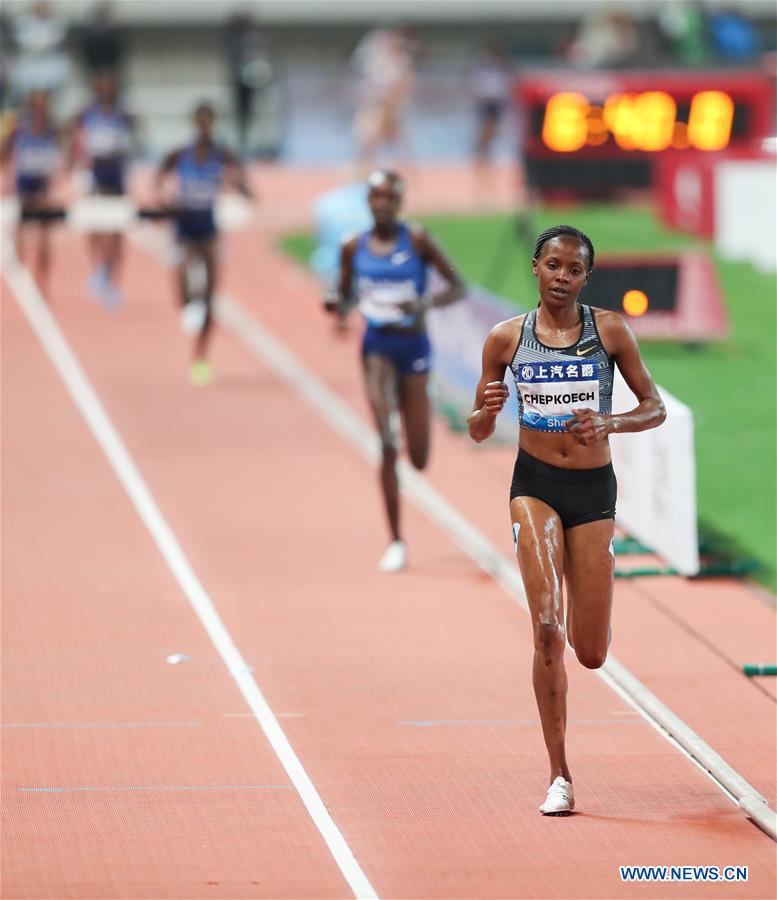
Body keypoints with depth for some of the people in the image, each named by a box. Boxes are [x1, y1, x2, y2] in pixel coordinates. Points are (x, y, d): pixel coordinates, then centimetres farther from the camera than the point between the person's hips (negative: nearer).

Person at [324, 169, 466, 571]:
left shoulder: (417, 240, -5)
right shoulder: (353, 247, 1)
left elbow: (457, 287, -4)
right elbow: (346, 298, 13)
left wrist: (424, 304, -23)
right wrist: (338, 305, -11)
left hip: (414, 346, 0)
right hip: (377, 346, 0)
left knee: (419, 460, 5)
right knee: (387, 445, -16)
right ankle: (396, 542, -8)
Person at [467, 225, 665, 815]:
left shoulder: (610, 331, -1)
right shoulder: (507, 339, 0)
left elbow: (655, 408, 3)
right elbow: (478, 433, 7)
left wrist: (608, 423, -16)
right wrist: (487, 410, -16)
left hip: (594, 488, 1)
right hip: (536, 484, -1)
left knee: (592, 654, 4)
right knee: (547, 628, -18)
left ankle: (583, 620, 45)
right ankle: (560, 776, -10)